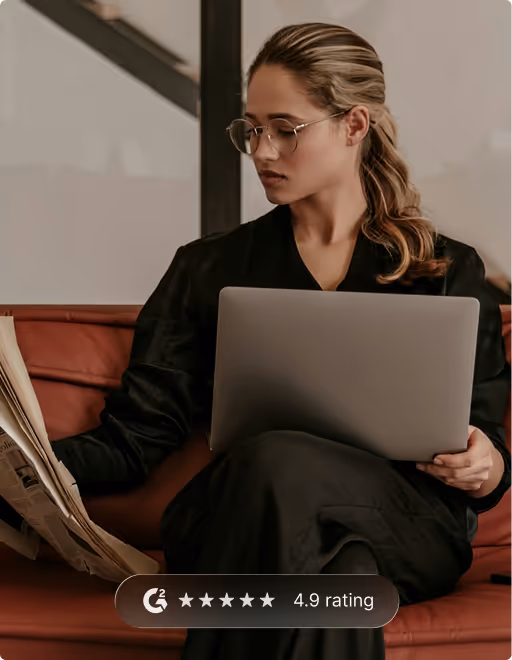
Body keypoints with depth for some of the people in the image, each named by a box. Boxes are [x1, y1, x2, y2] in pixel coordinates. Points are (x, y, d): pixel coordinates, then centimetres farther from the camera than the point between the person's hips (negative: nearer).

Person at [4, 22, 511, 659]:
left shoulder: (448, 271, 15)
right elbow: (134, 438, 9)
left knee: (280, 463, -35)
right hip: (232, 528, 0)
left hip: (409, 527, 0)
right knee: (341, 572, -38)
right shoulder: (208, 269, 17)